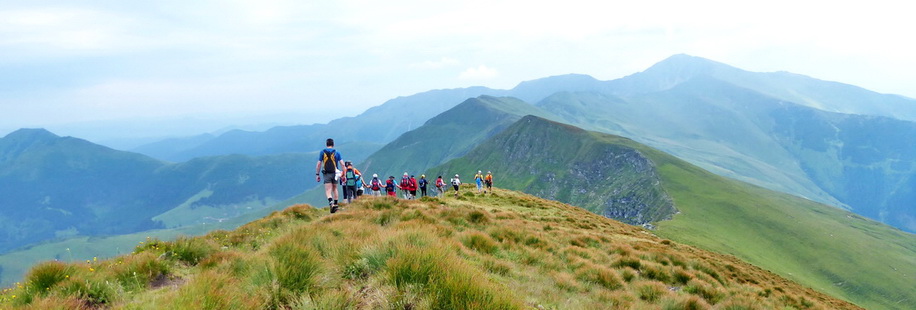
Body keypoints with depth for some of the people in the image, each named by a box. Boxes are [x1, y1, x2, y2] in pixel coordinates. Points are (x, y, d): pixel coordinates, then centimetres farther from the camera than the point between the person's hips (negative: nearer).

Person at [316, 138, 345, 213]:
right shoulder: (337, 152, 2)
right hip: (334, 173, 1)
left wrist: (317, 174, 6)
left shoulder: (322, 152, 2)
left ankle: (331, 203, -28)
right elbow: (342, 164, -2)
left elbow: (318, 164, 0)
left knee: (328, 191, -4)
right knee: (334, 189, 19)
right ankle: (335, 205, 23)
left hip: (326, 174, -1)